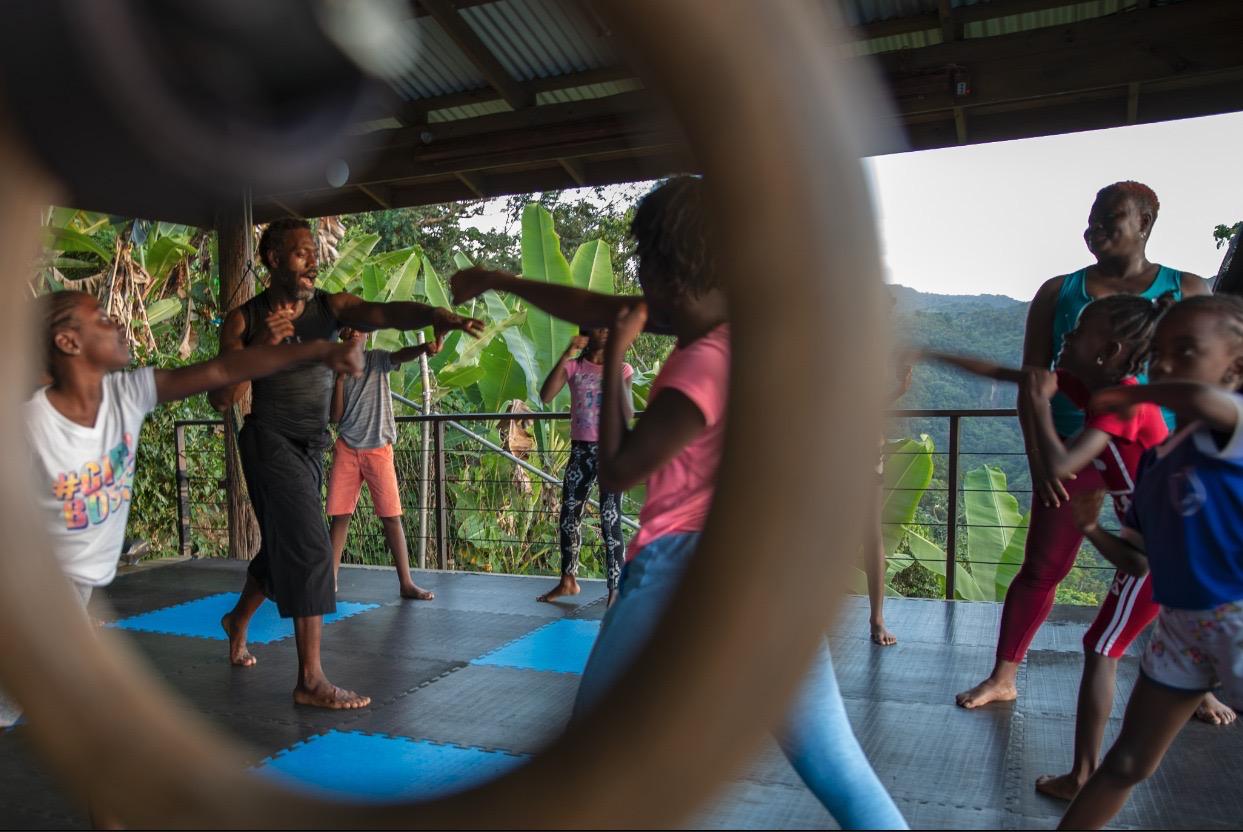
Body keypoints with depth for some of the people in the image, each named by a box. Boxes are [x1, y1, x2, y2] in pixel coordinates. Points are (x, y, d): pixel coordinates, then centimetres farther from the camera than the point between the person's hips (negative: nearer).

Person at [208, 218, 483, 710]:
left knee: (283, 547, 20)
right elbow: (221, 400, -9)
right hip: (270, 440, -5)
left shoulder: (331, 307, 0)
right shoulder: (244, 319, -6)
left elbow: (385, 313, -21)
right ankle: (310, 680, -8)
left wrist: (436, 315, -41)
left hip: (311, 447, 5)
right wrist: (259, 345, -22)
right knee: (310, 548, -14)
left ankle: (237, 621, 48)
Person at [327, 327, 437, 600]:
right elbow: (334, 417, 0)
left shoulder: (377, 359, 3)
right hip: (346, 450, 2)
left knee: (391, 515, -4)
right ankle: (331, 579, 14)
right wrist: (340, 377, -9)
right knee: (339, 515, 4)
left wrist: (423, 347, -44)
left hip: (378, 449, -2)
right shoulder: (336, 368, 7)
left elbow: (401, 355, -22)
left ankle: (406, 583, -2)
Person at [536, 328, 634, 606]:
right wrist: (566, 356, -15)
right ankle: (568, 580, 28)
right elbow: (545, 397, -13)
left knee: (610, 522, -8)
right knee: (568, 517, 11)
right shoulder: (573, 367, 4)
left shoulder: (621, 369, 1)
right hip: (581, 451, 3)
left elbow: (627, 416, -9)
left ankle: (615, 590, -3)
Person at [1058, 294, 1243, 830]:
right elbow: (1139, 562, 15)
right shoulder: (1154, 460, 7)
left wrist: (1130, 397, -24)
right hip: (1179, 623, 7)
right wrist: (1090, 529, -3)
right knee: (1126, 763, 17)